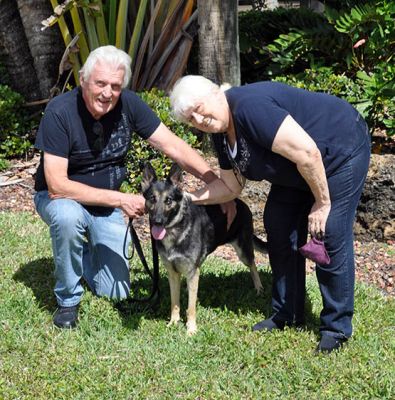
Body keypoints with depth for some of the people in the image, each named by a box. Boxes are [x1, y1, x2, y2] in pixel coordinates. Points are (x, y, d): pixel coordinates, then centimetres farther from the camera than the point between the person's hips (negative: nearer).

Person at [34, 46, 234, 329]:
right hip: (60, 198, -3)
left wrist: (218, 184, -23)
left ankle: (85, 250, 29)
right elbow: (57, 186, -31)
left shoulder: (128, 104, -18)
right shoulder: (59, 112, -28)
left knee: (116, 292, -4)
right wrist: (121, 199, -32)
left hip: (107, 204, 3)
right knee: (68, 218, -39)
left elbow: (174, 146, -14)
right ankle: (68, 300, -14)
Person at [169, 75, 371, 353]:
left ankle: (338, 327, 4)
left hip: (341, 150, -9)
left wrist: (322, 202, -24)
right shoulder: (222, 134, -2)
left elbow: (307, 152, -35)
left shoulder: (249, 106, -32)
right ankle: (287, 314, 23)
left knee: (331, 236, -10)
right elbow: (231, 187, 8)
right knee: (279, 229, 8)